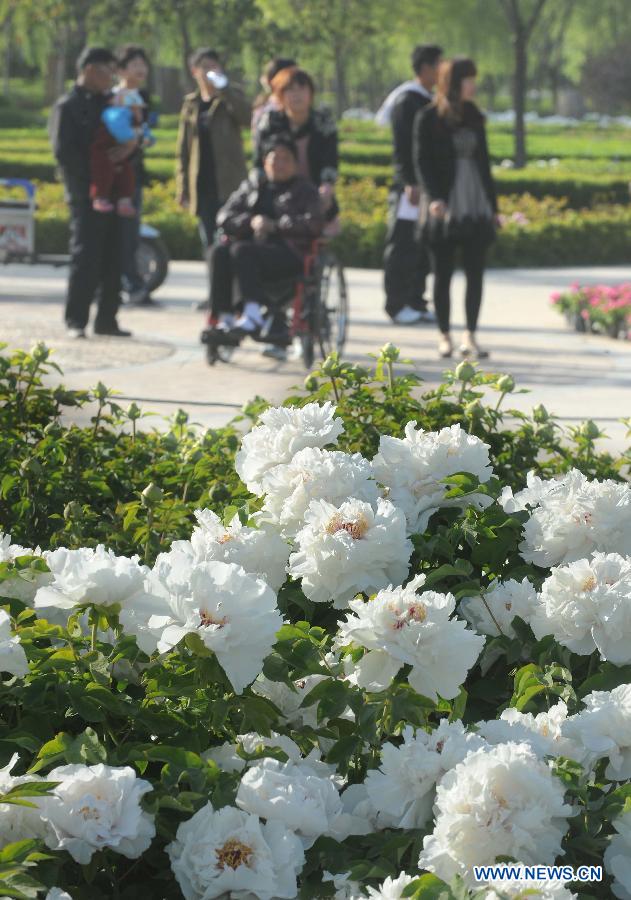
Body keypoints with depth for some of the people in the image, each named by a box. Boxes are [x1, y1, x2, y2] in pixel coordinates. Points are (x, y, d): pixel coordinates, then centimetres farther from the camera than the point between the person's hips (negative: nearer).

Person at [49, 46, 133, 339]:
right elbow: (63, 152, -10)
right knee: (85, 257, -8)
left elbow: (126, 136, 20)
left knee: (113, 258, 5)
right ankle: (76, 321, -3)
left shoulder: (108, 103, 19)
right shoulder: (68, 106, -3)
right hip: (86, 195, -7)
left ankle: (107, 319, 11)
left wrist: (130, 143, -5)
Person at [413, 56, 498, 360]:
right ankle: (445, 337, 10)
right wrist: (433, 197, -23)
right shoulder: (428, 118, -3)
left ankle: (470, 337, 2)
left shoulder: (474, 118, 12)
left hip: (475, 207, 4)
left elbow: (483, 163, 16)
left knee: (475, 272, -1)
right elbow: (422, 162, -8)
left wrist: (493, 205, 15)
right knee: (443, 273, 3)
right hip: (444, 208, -4)